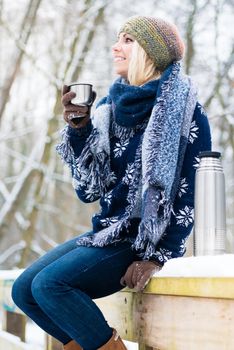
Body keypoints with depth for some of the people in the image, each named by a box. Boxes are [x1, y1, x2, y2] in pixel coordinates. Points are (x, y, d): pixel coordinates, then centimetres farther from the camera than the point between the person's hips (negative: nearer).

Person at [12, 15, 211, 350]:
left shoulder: (185, 110, -9)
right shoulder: (111, 109, 8)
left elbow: (194, 193, -11)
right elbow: (90, 190, 6)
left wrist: (157, 255, -18)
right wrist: (77, 128, -6)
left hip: (149, 235, -7)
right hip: (108, 231, 7)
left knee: (50, 284, -24)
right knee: (24, 290, -4)